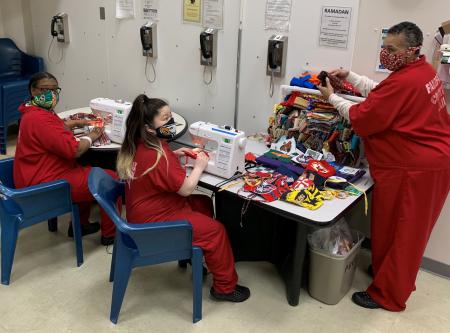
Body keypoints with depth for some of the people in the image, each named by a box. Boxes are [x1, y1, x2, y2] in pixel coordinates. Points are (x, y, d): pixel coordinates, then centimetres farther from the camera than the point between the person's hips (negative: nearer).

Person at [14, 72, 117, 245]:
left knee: (89, 171, 30)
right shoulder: (39, 119, -24)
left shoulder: (35, 111, 9)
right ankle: (109, 234, 11)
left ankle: (80, 225, 32)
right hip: (44, 186, -11)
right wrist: (91, 137, -9)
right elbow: (74, 150, -27)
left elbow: (57, 127, 28)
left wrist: (75, 123, 10)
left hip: (36, 178, 11)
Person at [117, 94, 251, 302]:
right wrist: (199, 166, -10)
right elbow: (186, 188, -25)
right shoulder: (156, 157, -29)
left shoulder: (138, 145, 0)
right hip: (153, 223, -10)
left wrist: (173, 155, 6)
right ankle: (225, 287, 7)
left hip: (145, 211, 10)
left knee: (204, 204, 19)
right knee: (216, 230, -7)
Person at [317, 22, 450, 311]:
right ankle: (396, 277, 41)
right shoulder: (423, 70, 6)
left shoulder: (404, 82, -26)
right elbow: (380, 95, 14)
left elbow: (363, 119, -19)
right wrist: (349, 76, 8)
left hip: (412, 170, -10)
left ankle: (388, 294, 19)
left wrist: (332, 97, -7)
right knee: (405, 231, 23)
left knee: (397, 232, 4)